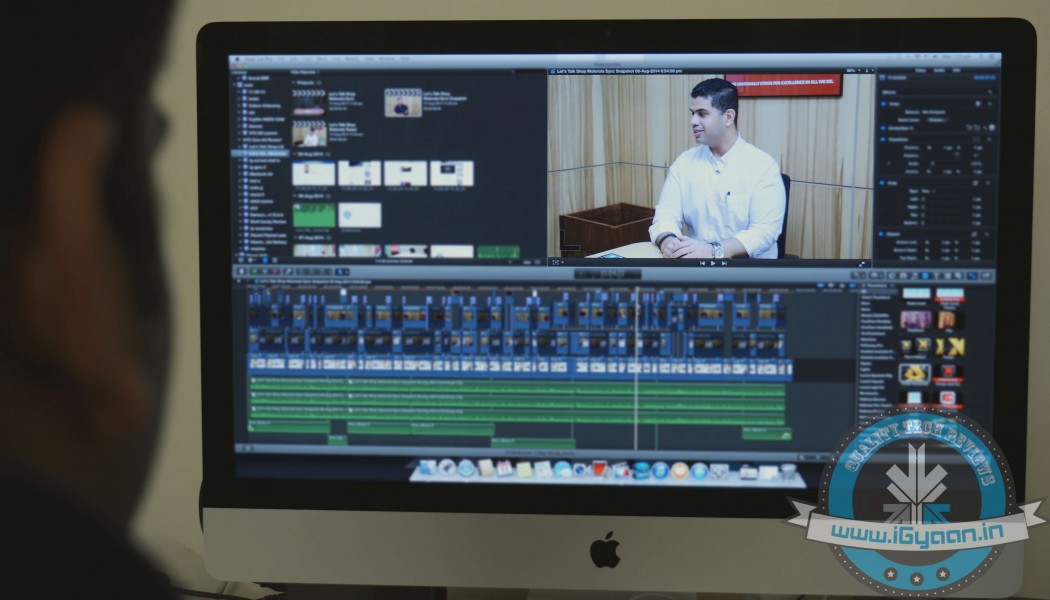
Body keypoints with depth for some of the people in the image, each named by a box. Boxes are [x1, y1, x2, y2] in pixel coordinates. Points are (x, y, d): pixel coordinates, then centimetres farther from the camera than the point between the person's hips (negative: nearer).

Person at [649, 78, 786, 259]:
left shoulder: (763, 166, -5)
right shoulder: (684, 162, 8)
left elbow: (765, 231, -15)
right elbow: (666, 214, 2)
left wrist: (714, 251, -29)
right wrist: (667, 240, -21)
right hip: (697, 258, 3)